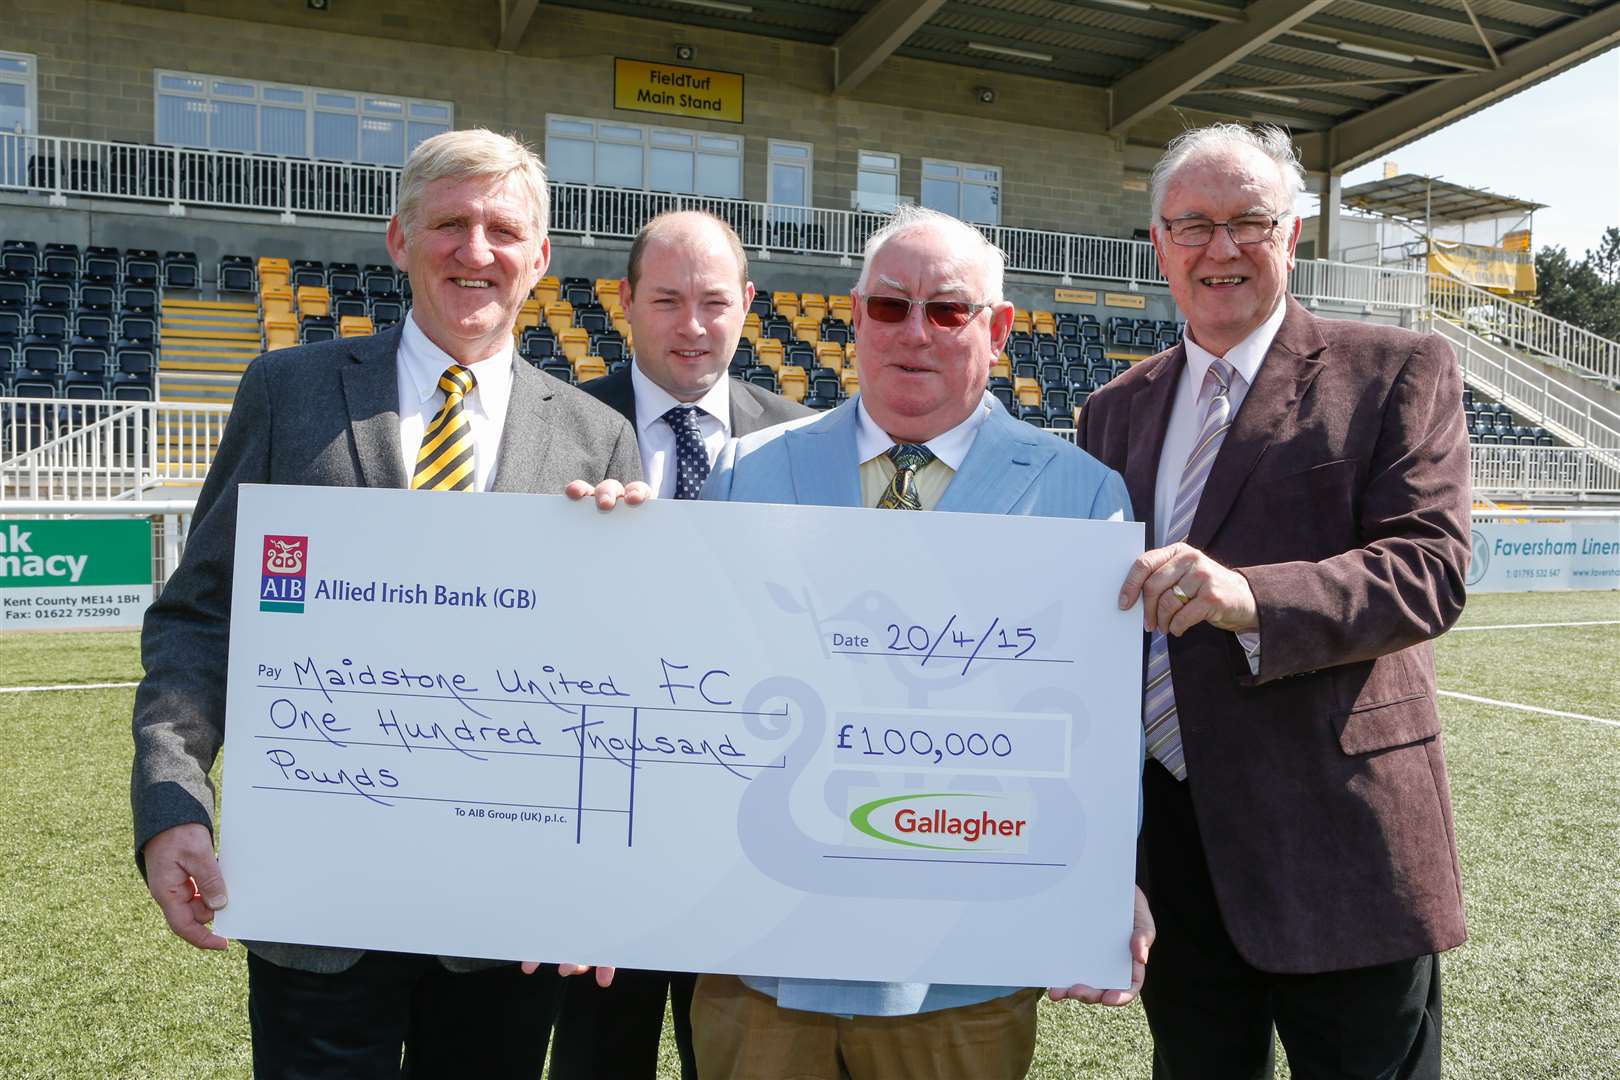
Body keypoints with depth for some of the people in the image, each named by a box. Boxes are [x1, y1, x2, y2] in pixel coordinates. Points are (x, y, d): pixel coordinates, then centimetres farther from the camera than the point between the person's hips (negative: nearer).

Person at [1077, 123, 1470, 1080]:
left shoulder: (1399, 372, -2)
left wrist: (1250, 598, -31)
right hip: (1168, 837, 5)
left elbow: (1430, 566, -14)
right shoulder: (1116, 411, 11)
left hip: (1337, 837, -4)